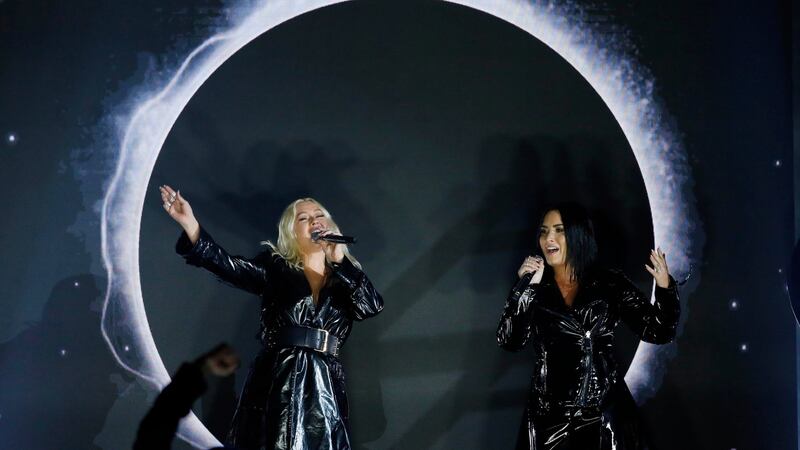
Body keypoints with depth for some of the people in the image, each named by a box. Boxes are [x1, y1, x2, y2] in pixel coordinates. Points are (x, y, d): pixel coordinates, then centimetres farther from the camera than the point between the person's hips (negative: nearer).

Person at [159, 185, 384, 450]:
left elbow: (372, 306, -4)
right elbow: (229, 266, -7)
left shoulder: (345, 277, 14)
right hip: (276, 383, -1)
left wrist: (340, 260, -8)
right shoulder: (275, 268, 8)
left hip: (326, 387, 2)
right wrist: (190, 223, -21)